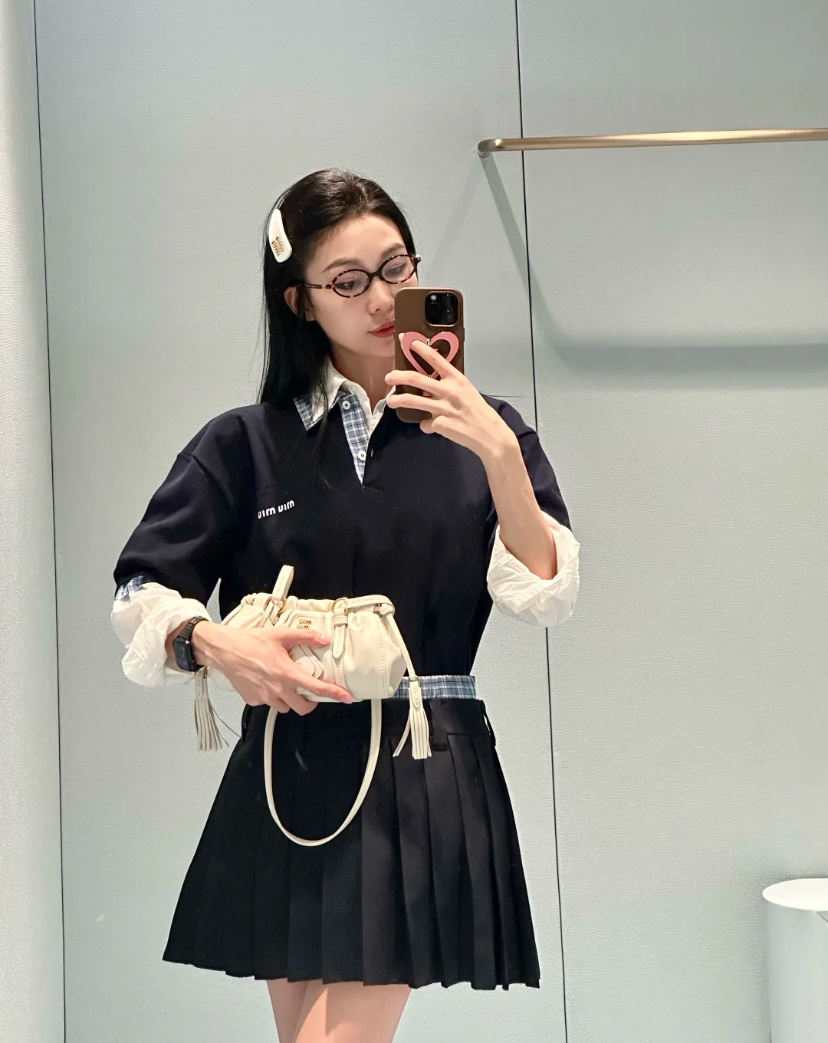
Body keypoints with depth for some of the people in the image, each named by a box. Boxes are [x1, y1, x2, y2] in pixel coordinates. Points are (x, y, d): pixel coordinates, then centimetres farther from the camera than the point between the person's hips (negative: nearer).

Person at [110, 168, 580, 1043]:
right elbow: (142, 593, 4)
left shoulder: (478, 431, 6)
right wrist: (214, 642, -16)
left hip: (428, 783, -1)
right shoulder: (245, 445, 5)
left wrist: (500, 455, -14)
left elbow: (544, 598, -3)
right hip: (289, 778, 2)